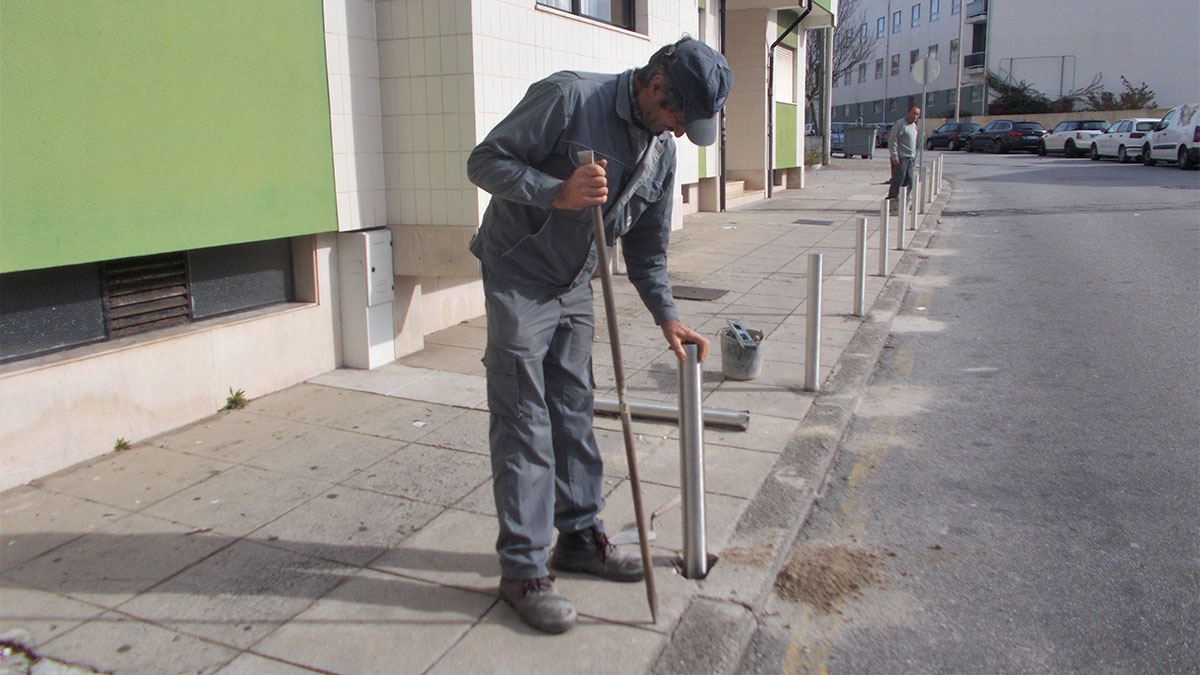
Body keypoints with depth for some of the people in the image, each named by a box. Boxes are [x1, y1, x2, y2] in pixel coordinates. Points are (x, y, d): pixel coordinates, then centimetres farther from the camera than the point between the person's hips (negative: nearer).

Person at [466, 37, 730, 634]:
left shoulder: (662, 149, 3)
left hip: (574, 288, 7)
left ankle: (580, 535, 28)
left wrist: (666, 316, 4)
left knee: (574, 413, 13)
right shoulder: (569, 97, -19)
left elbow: (646, 249, 11)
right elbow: (485, 161, -18)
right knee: (522, 423, -5)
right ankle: (522, 569, 4)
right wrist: (557, 193, -31)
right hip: (518, 279, -7)